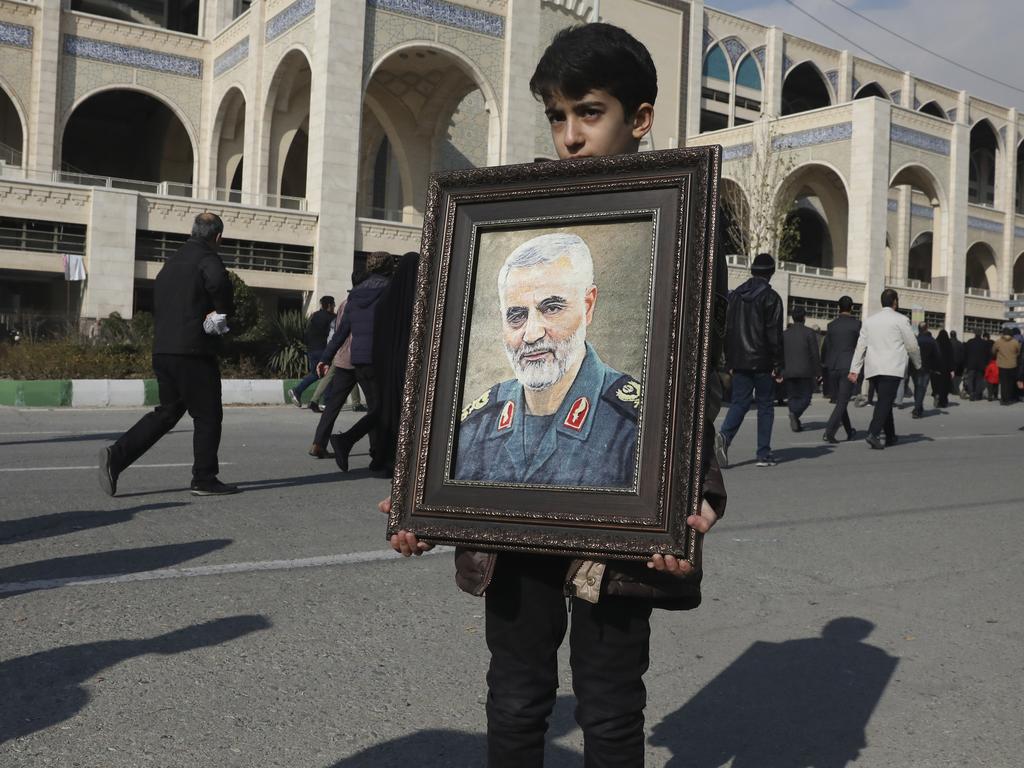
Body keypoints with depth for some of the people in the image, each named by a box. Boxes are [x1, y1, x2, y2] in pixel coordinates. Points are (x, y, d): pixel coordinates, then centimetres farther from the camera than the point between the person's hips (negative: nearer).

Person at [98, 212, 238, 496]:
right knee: (207, 416, 4)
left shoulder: (171, 263, 19)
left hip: (162, 350, 8)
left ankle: (117, 455, 2)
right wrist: (224, 311, -13)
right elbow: (219, 281, -32)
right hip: (193, 352, -8)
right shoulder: (207, 258, -8)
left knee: (167, 411, 15)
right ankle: (204, 480, 9)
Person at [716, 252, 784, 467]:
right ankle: (764, 454, 7)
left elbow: (727, 329, 12)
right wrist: (778, 366, -6)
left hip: (740, 361, 4)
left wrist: (729, 361, 16)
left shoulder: (735, 295, 10)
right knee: (765, 405, 6)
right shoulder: (771, 297, -7)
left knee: (739, 402, 6)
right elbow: (774, 335, -10)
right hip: (762, 362, -4)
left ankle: (724, 436, -20)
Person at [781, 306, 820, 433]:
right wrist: (816, 371, 3)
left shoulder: (785, 334, 7)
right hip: (805, 371, -3)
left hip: (788, 371, 4)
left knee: (793, 397, 12)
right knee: (805, 397, 3)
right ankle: (795, 413, -23)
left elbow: (780, 354, 7)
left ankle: (796, 423, 3)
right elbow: (815, 354, -6)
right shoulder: (809, 333, -4)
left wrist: (781, 371, 14)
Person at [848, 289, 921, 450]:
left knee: (885, 401, 15)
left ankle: (890, 436, 20)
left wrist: (854, 370, 8)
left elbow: (860, 346, 9)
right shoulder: (900, 319, -2)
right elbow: (912, 346, 1)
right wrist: (918, 364, 17)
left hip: (873, 368, 5)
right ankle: (873, 433, -24)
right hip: (892, 368, -5)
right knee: (885, 402, -9)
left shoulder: (869, 321, 13)